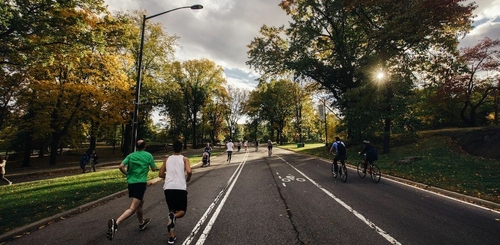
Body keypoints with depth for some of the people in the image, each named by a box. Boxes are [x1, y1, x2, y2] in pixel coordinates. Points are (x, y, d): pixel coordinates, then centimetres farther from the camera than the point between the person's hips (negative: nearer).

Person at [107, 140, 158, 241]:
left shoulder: (131, 155, 7)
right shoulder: (148, 155, -2)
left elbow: (120, 167, -4)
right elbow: (154, 169, 5)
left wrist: (127, 174, 13)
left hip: (131, 183, 6)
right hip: (141, 183, -6)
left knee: (140, 203, 25)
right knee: (133, 208, -9)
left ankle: (141, 223, 41)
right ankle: (116, 222, -32)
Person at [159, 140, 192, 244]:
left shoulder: (167, 159, 15)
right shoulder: (184, 159, 5)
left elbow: (161, 174, 16)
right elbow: (189, 171, -12)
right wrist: (187, 179, 8)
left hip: (168, 188, 3)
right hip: (180, 188, -3)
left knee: (171, 210, 22)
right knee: (182, 211, 14)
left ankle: (171, 236, 15)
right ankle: (173, 216, -20)